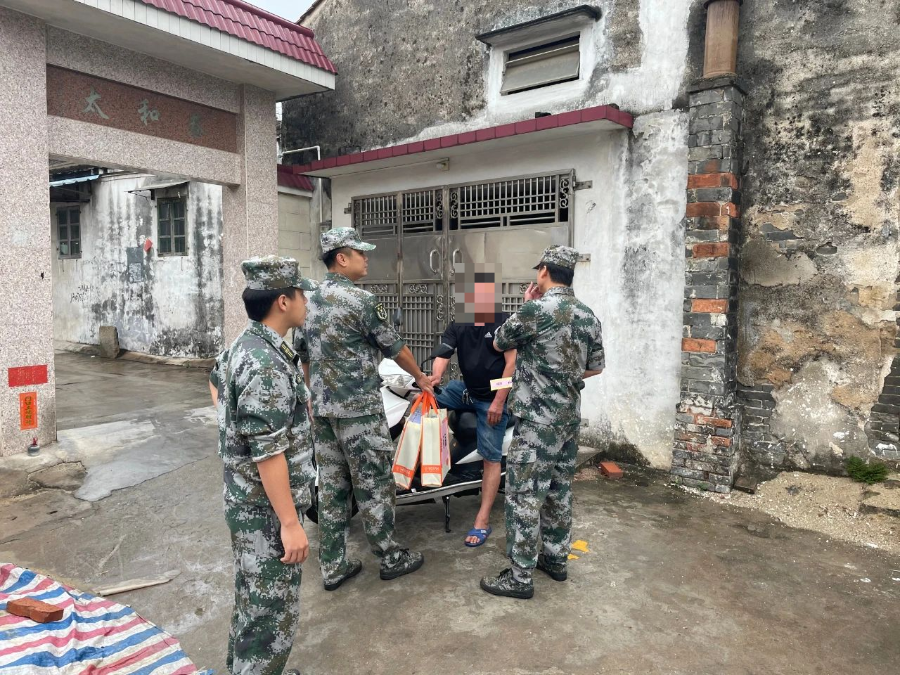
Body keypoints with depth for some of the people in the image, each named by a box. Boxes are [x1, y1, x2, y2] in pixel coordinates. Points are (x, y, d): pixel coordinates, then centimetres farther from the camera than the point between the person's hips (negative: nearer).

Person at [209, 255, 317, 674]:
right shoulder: (267, 365, -27)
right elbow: (268, 453, -27)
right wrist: (290, 523, -22)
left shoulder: (244, 345, 5)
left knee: (253, 598, 25)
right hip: (266, 508, -10)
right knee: (272, 610, 3)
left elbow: (215, 381, 28)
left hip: (246, 499, 10)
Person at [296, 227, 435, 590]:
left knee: (331, 486, 12)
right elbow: (394, 347, -5)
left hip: (322, 409, 8)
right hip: (359, 409, -7)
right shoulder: (363, 300, -14)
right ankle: (390, 557, 21)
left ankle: (333, 567, 22)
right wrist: (421, 377, 12)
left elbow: (303, 356, 16)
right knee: (374, 484, 6)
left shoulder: (310, 301, 9)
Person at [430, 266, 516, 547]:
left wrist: (498, 401, -20)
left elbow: (512, 362, -15)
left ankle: (483, 520, 5)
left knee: (491, 458, -2)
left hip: (492, 399, -6)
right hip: (465, 389, 6)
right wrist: (435, 377, -31)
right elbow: (443, 353, -9)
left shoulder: (504, 322, -12)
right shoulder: (457, 326, 3)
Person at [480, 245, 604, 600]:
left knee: (524, 495, 0)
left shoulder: (537, 309, -17)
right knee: (559, 490, 18)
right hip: (570, 417, 8)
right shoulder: (588, 315, 6)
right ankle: (556, 558, 31)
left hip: (538, 420, -8)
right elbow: (596, 367, 15)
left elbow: (499, 342, -2)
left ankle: (520, 576, 8)